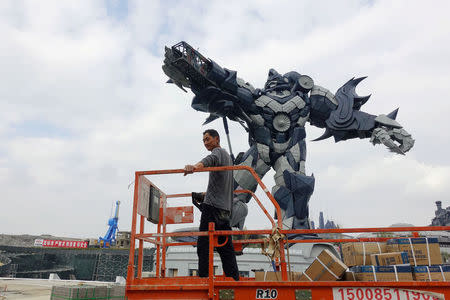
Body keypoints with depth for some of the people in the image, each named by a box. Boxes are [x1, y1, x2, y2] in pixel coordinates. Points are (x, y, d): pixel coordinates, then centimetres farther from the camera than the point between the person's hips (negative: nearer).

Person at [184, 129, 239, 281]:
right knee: (226, 248, 10)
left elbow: (211, 159, -27)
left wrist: (196, 166, -46)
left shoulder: (218, 151, 0)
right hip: (225, 209, 9)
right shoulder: (227, 156, 27)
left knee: (204, 246, -11)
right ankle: (234, 280, 11)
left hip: (213, 206, -9)